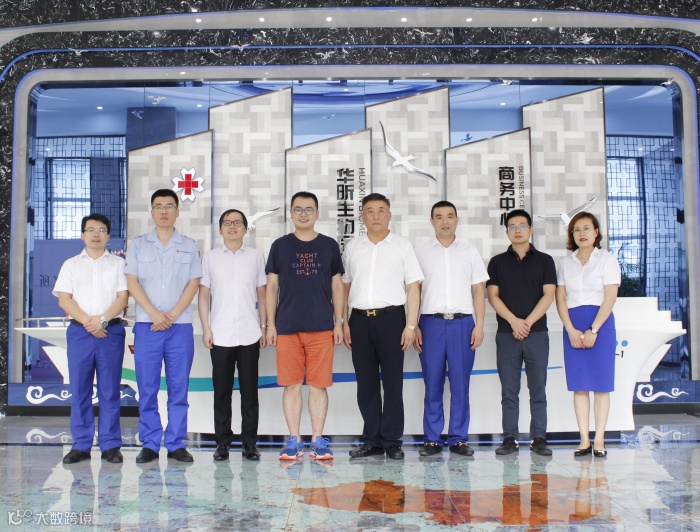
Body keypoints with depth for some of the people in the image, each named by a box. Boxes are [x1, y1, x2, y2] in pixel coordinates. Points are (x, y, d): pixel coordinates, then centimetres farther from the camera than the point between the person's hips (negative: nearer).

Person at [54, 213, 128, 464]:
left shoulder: (118, 263, 11)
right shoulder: (71, 264, 15)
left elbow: (123, 297, 2)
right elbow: (64, 299, 4)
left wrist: (103, 319, -14)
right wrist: (87, 322, -10)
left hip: (111, 331, -1)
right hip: (79, 331, 1)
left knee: (110, 391, 0)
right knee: (79, 390, 2)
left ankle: (110, 445, 5)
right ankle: (81, 445, 9)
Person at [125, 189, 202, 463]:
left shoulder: (188, 246, 11)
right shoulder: (138, 245, 11)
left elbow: (193, 283, 4)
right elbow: (132, 282, 3)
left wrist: (172, 315, -8)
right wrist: (154, 314, -9)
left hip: (181, 326, 0)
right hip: (146, 326, 0)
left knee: (179, 388, 2)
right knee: (147, 388, 1)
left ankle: (176, 444, 9)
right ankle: (149, 445, 10)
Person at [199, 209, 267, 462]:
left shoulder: (255, 257, 9)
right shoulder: (210, 257, 8)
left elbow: (262, 294, 11)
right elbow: (203, 294, 8)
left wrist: (264, 327, 7)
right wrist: (206, 329, 0)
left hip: (249, 335, 0)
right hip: (220, 335, 0)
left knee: (249, 391, 3)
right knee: (222, 391, 4)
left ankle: (249, 443, 12)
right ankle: (222, 443, 14)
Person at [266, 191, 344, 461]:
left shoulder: (329, 245, 9)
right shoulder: (280, 246, 8)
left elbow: (337, 286, 11)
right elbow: (272, 286, 8)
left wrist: (339, 322, 5)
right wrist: (270, 324, 2)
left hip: (321, 327, 0)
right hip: (287, 327, 0)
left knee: (319, 385, 2)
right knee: (291, 385, 3)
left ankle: (318, 440, 12)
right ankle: (294, 441, 13)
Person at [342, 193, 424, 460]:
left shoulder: (402, 246, 4)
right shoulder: (352, 247, 12)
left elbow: (413, 287, 1)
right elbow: (345, 286, 14)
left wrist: (411, 325, -6)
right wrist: (344, 322, 6)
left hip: (390, 318, -3)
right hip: (360, 319, 3)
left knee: (392, 383, 0)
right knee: (366, 383, 8)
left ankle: (392, 441, 10)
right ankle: (372, 441, 17)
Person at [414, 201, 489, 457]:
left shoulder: (470, 252, 12)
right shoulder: (421, 252, 9)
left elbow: (478, 291, 10)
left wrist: (479, 325, 1)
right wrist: (414, 326, -1)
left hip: (462, 322, 1)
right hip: (431, 321, 0)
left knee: (461, 384, 2)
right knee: (432, 384, 2)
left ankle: (459, 439, 11)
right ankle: (432, 439, 10)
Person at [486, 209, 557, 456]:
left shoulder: (544, 261, 8)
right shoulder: (497, 262, 10)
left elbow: (549, 295, -1)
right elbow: (493, 295, 1)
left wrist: (528, 322, -12)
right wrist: (513, 321, -13)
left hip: (537, 333, 0)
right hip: (506, 334, 1)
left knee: (538, 389, 3)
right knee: (509, 391, 3)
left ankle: (539, 438, 10)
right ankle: (510, 438, 9)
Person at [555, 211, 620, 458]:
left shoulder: (607, 259, 3)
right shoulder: (565, 262, 12)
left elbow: (610, 298, -6)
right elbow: (560, 299, 6)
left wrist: (592, 330, -14)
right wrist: (571, 331, -7)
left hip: (601, 323, -3)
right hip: (572, 326, 3)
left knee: (601, 383, -2)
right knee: (579, 384, 2)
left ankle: (599, 440, 3)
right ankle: (584, 440, 6)